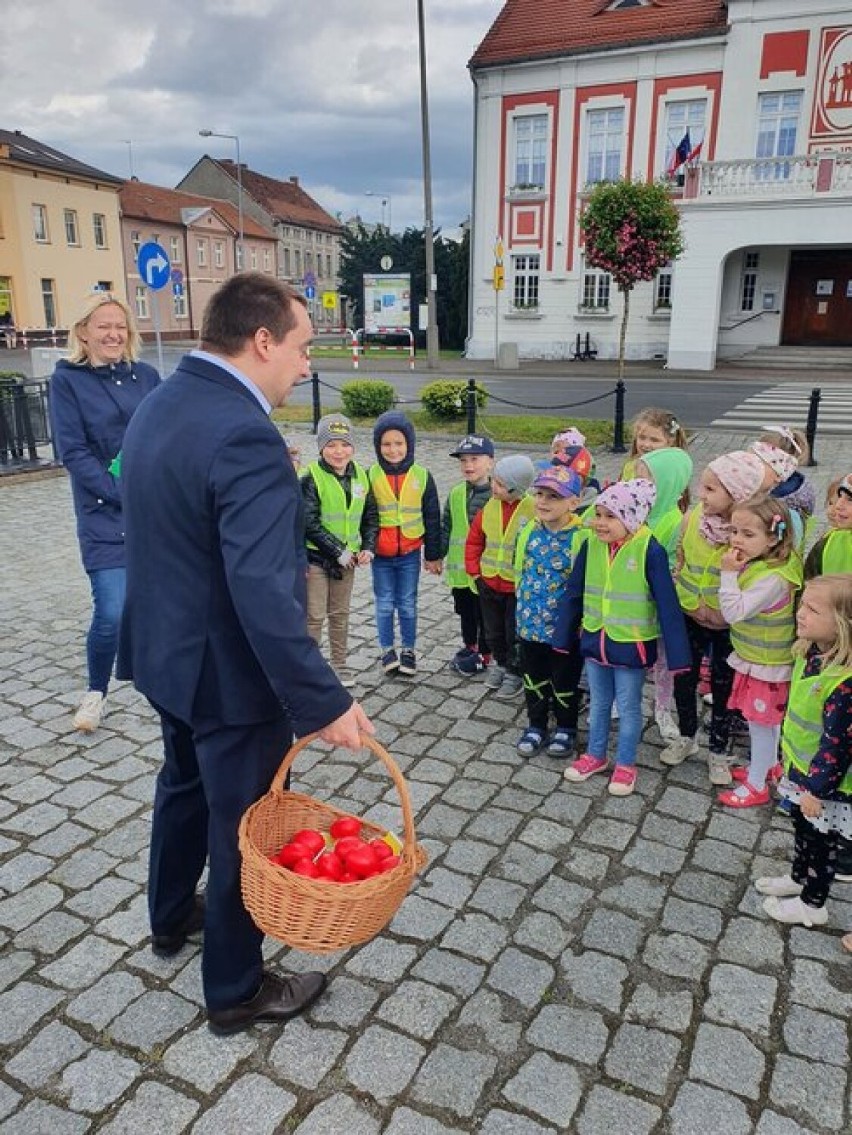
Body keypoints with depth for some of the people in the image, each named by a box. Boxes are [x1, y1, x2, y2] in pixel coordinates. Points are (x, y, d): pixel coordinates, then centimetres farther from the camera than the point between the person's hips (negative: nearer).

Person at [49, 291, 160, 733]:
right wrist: (123, 495, -17)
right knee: (113, 612, -9)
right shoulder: (67, 380, -2)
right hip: (105, 516, -3)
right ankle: (95, 692, 17)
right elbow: (73, 452, -9)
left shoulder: (146, 375, 8)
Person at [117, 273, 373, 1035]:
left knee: (184, 785, 29)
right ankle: (236, 991, 31)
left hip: (167, 649, 9)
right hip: (229, 671, -9)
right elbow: (263, 595, -34)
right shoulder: (246, 438, -29)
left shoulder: (161, 404, 3)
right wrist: (325, 701, -28)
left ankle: (172, 916, 52)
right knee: (243, 826, 10)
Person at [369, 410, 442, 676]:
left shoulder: (422, 476, -3)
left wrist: (433, 555, 5)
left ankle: (408, 650, 24)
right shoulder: (370, 476, -5)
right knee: (385, 604, 8)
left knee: (408, 604, 10)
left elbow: (432, 519, 3)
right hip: (380, 554, 0)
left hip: (410, 553, 0)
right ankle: (387, 650, 22)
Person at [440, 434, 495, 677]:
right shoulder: (455, 494, 4)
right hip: (459, 566, 6)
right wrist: (439, 554, 6)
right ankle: (469, 645, 39)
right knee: (464, 610, 20)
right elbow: (446, 527, 12)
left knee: (483, 612, 9)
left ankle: (483, 654, 24)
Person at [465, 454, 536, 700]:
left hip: (518, 587, -5)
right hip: (489, 583, 5)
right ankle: (499, 663, 42)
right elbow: (474, 539, 9)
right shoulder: (490, 507, -3)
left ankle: (514, 673, 28)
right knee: (493, 631, 20)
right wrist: (474, 571, 5)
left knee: (515, 634, 10)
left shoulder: (534, 510, -18)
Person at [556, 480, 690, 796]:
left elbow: (668, 604, -17)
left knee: (628, 706, 14)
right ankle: (595, 755, 41)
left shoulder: (649, 550, -20)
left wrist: (676, 654, -16)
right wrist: (563, 636, 8)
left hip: (631, 644, -4)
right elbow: (574, 593, 3)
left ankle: (626, 764, 32)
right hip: (594, 639, 4)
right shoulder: (591, 544, -7)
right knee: (598, 702, 21)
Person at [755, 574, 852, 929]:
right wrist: (785, 755, 18)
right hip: (800, 770, 8)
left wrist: (817, 788, -19)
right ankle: (799, 878, 51)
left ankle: (812, 904, 35)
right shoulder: (811, 654, -6)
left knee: (820, 840, 14)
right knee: (803, 830, 28)